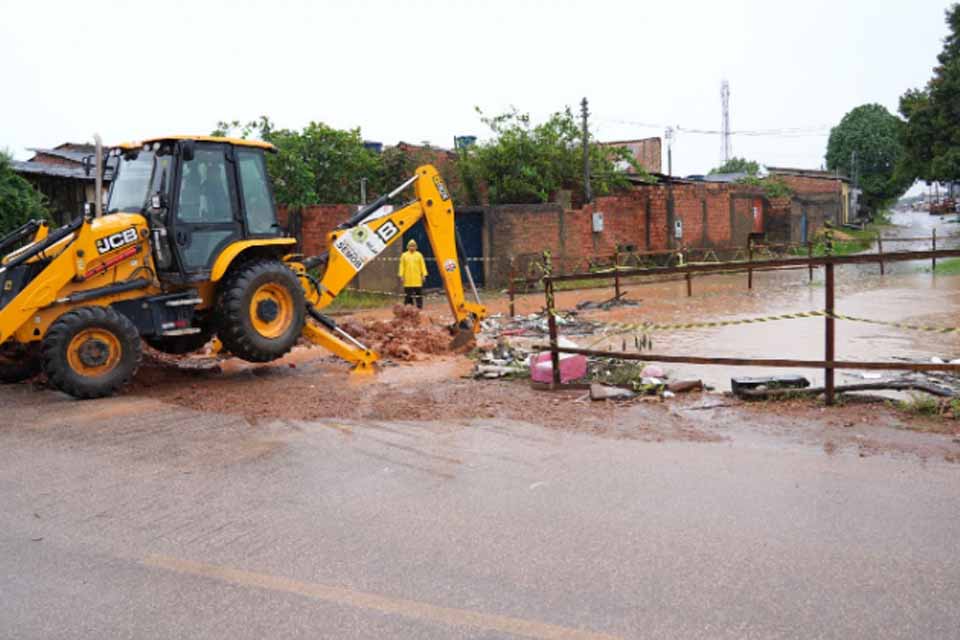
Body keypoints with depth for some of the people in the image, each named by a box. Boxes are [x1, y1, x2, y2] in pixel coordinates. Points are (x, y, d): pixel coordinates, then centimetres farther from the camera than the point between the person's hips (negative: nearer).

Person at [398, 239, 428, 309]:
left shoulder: (419, 255, 5)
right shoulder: (404, 255, 5)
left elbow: (422, 265, 5)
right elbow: (402, 266, 5)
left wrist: (424, 275, -2)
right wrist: (401, 275, -1)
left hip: (417, 279, 0)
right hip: (408, 280, 0)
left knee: (419, 294, 1)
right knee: (408, 295, 2)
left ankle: (419, 307, 7)